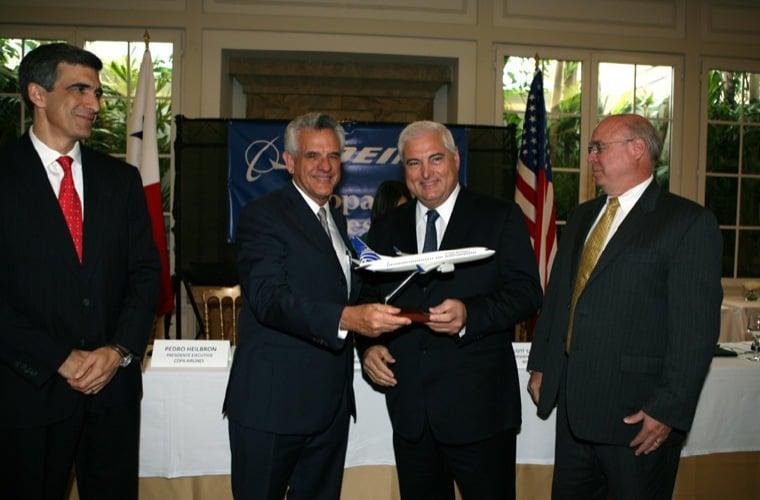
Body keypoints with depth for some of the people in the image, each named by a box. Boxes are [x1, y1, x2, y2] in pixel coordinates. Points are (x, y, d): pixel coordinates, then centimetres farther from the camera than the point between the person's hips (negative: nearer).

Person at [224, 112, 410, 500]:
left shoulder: (336, 220, 15)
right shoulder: (262, 215, -11)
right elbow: (269, 299, -24)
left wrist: (369, 339, 8)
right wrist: (348, 318, -37)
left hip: (331, 405, 8)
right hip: (274, 405, -7)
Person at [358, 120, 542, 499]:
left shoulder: (501, 218, -2)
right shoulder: (386, 229, 10)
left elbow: (526, 293, -10)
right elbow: (369, 298, 13)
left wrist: (469, 315, -27)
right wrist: (368, 346, -6)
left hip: (478, 406, -3)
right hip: (408, 408, 4)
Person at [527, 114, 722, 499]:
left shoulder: (690, 222, -9)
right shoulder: (581, 218, 13)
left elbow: (696, 327, -14)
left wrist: (668, 410, -16)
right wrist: (541, 365, 12)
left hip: (637, 412, -6)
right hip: (572, 403, 6)